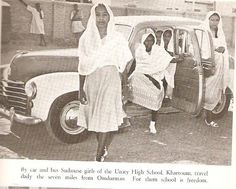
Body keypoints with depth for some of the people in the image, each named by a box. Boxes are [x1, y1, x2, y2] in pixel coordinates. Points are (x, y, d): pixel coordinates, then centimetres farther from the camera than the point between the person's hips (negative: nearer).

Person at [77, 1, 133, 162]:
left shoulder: (118, 38, -3)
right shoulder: (86, 38, 1)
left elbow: (122, 66, 3)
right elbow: (83, 67, 4)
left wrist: (124, 87, 5)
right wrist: (81, 89, 1)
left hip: (111, 82, -2)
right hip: (92, 82, 3)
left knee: (105, 120, -7)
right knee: (95, 119, 10)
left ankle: (99, 157, -2)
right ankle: (104, 149, 30)